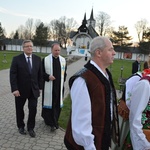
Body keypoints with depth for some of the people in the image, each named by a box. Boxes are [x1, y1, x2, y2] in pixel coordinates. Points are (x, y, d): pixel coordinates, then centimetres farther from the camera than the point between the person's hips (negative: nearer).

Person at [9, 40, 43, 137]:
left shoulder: (38, 59, 3)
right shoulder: (17, 59, -6)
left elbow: (40, 74, 6)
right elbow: (13, 75, -11)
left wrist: (40, 87, 3)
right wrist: (14, 89, -18)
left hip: (34, 90, 2)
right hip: (21, 90, -1)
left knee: (33, 109, 3)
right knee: (20, 109, 14)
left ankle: (31, 128, 23)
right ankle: (21, 126, 36)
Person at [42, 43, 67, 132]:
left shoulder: (63, 60, 6)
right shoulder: (45, 60, -5)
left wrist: (63, 81, 7)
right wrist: (48, 76, -16)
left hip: (59, 86, 3)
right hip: (49, 86, -3)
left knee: (58, 104, 8)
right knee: (49, 103, 3)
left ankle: (54, 121, 24)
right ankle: (50, 122, 16)